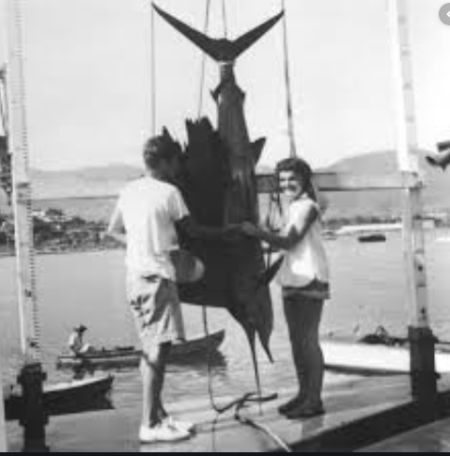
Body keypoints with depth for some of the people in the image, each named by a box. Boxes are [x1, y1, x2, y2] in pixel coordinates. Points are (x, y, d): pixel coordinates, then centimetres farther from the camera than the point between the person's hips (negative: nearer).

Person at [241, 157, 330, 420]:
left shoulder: (308, 207, -10)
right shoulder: (293, 208, 17)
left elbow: (289, 242, -20)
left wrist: (257, 232, -22)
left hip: (309, 281, -9)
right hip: (292, 281, 9)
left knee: (308, 341, -7)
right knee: (297, 340, 12)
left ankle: (314, 400, -1)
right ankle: (304, 394, 21)